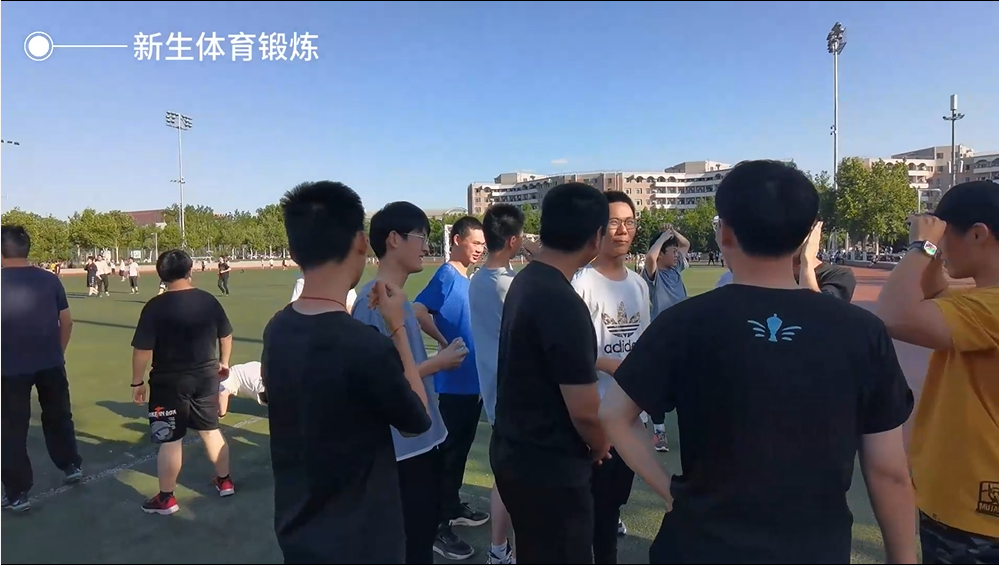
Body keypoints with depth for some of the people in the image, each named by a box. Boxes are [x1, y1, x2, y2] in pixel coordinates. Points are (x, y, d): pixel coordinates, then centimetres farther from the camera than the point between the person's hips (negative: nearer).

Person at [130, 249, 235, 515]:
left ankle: (166, 499, 17)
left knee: (170, 441, 5)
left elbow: (142, 349, -15)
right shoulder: (209, 300, -1)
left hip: (170, 381, -4)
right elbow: (226, 335, 9)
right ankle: (224, 481, 30)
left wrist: (137, 382, -3)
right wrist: (223, 363, 25)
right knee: (211, 431, 18)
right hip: (206, 377, 4)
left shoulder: (155, 306, -14)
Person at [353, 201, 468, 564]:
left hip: (422, 438, 9)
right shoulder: (373, 302, -21)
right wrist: (438, 362, -17)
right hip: (402, 446, -9)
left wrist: (444, 355, 4)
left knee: (426, 527, 22)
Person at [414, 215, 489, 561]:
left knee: (461, 449, 19)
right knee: (447, 452, 0)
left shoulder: (467, 279, 11)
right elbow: (417, 311, -25)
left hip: (472, 380, 9)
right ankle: (439, 527, 11)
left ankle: (454, 507, 34)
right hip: (453, 382, -8)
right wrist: (448, 345, -19)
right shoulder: (446, 276, -14)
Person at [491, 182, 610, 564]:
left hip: (515, 451, 9)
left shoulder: (524, 281, 2)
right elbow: (584, 409, -23)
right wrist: (599, 446, -4)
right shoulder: (564, 304, -26)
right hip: (549, 467, -8)